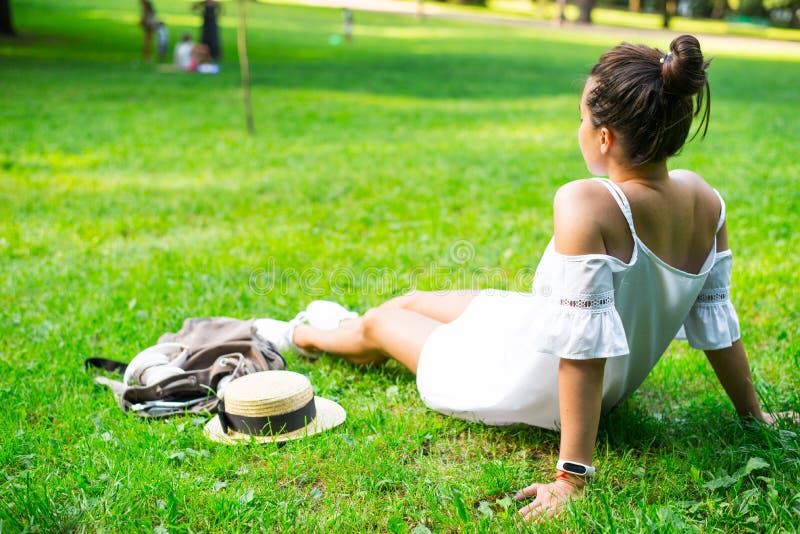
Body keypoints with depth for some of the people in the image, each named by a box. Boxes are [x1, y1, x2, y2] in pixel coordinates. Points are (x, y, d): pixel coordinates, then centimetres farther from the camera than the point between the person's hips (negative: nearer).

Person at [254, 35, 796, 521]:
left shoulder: (587, 205, -37)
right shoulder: (704, 200, -14)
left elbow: (585, 344, -36)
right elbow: (717, 320, -6)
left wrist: (572, 474, -29)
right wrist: (753, 413, 8)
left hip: (530, 395, -7)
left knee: (379, 322, 21)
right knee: (411, 300, 27)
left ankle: (298, 336, 55)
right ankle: (339, 323, 59)